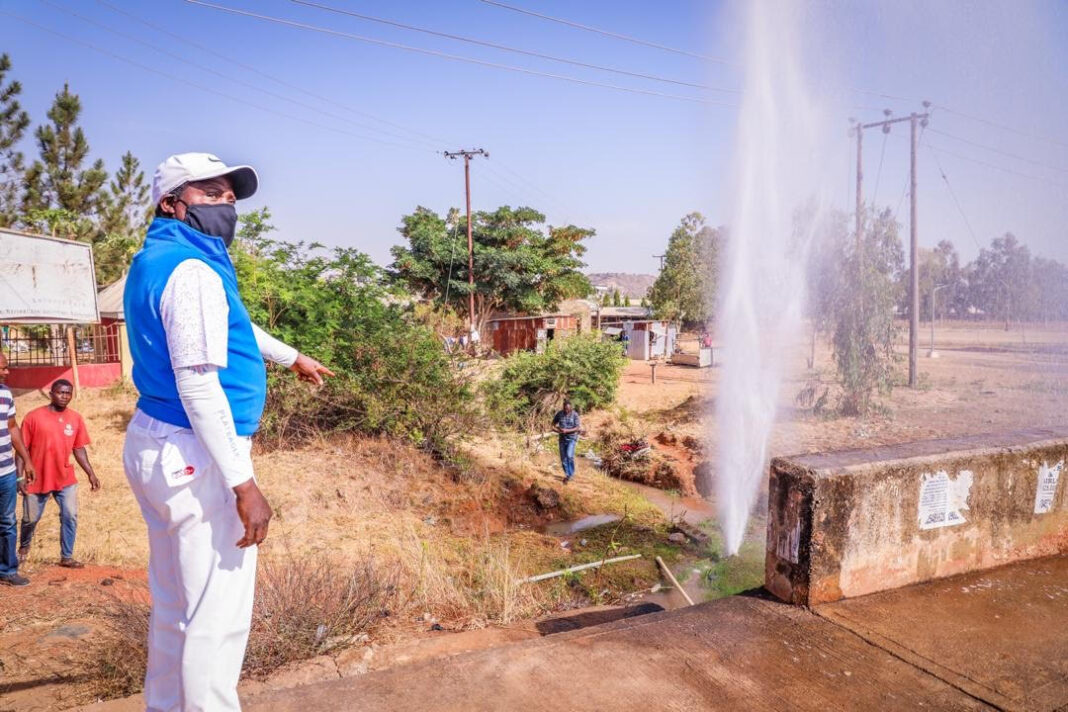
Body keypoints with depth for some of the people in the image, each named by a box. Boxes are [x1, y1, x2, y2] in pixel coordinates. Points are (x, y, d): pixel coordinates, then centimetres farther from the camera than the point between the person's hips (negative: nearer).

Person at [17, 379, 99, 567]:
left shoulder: (76, 419, 0)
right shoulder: (34, 417, -10)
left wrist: (91, 474, 1)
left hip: (65, 479, 2)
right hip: (37, 480, -2)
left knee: (70, 516, -5)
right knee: (30, 519, 11)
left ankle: (66, 557, 8)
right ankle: (24, 546, 42)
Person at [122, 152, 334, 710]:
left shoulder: (157, 261, 15)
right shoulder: (191, 269, -17)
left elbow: (227, 325, 30)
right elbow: (198, 387, -24)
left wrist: (292, 358, 42)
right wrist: (244, 484, -24)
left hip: (154, 446, 10)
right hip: (196, 457, -10)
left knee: (174, 605, 20)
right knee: (218, 615, -3)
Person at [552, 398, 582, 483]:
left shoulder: (575, 414, -11)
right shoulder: (559, 414, -4)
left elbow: (577, 428, -13)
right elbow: (553, 425, 5)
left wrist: (567, 431, -24)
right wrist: (558, 430, -16)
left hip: (572, 438, -3)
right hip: (562, 439, 3)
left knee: (569, 455, -22)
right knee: (563, 459, 5)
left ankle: (571, 474, -6)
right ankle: (567, 475, 23)